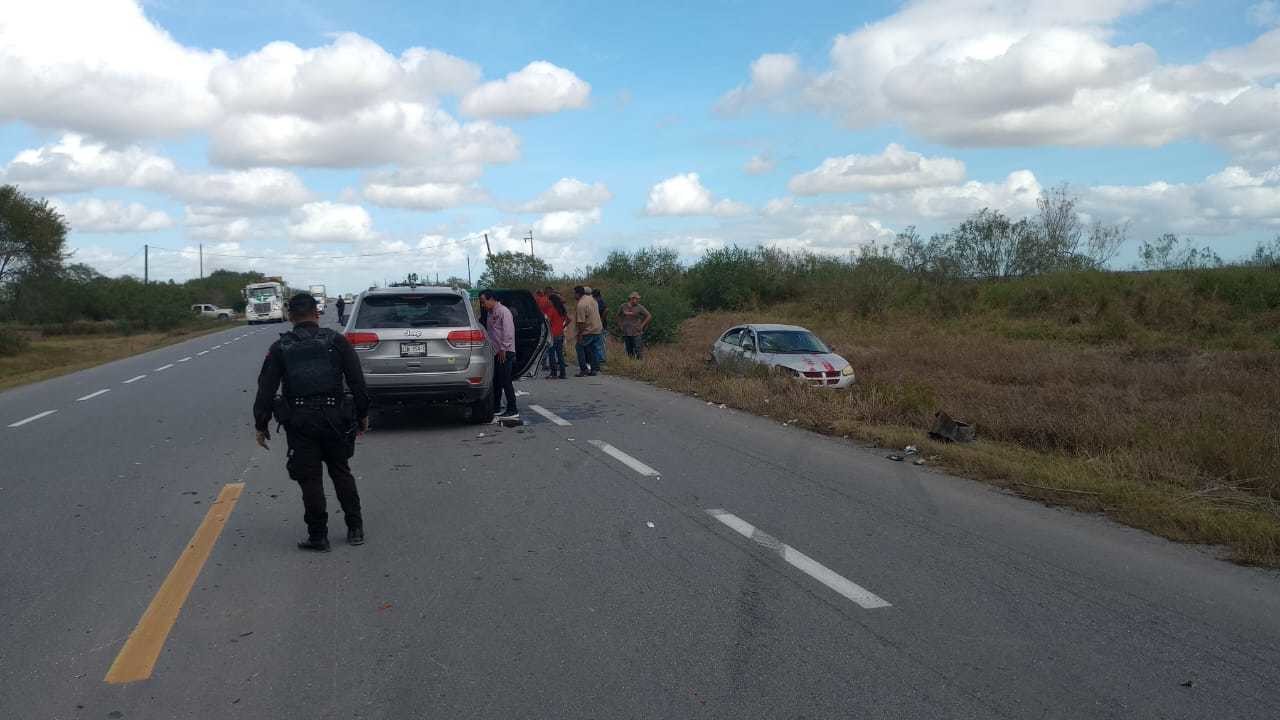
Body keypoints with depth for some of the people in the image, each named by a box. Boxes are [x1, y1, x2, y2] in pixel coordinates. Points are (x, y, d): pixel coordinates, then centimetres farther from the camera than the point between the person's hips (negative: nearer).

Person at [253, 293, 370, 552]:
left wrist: (261, 424, 10)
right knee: (341, 472, 16)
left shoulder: (280, 348, 5)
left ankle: (317, 536, 9)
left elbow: (266, 388, 3)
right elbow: (357, 381, 1)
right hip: (334, 419, 1)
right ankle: (355, 529, 18)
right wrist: (362, 414, 9)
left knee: (310, 479, 5)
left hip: (299, 422, -1)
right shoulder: (336, 341, 4)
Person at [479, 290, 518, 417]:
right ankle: (496, 408, 21)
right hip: (495, 352, 9)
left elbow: (508, 332, -19)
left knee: (505, 381, -9)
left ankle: (512, 410, -6)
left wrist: (503, 349, -19)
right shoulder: (489, 313, 16)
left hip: (504, 353, -9)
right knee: (496, 382, 13)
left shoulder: (503, 311, -13)